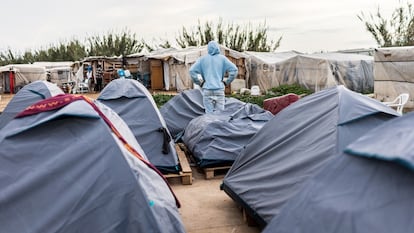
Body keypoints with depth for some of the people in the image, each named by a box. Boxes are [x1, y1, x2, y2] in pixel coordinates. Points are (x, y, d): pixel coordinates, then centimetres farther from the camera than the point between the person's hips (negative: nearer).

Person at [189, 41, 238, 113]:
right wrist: (227, 82, 5)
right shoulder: (222, 58, 4)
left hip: (207, 90, 0)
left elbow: (192, 71, -3)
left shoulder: (202, 59, 5)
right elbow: (234, 69, -3)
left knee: (209, 112, 2)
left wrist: (199, 83, 5)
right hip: (219, 89, 0)